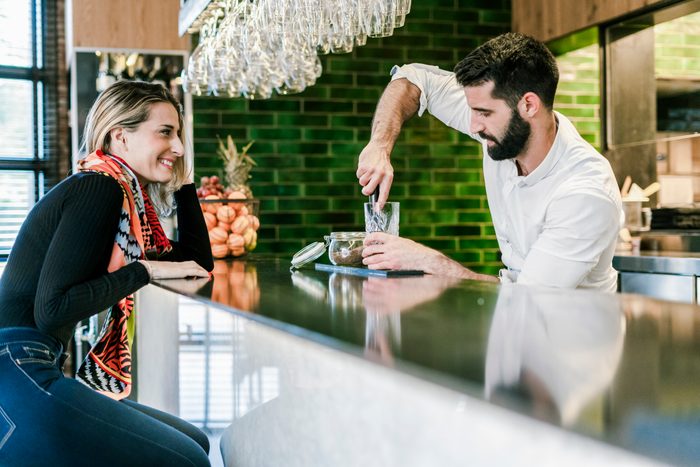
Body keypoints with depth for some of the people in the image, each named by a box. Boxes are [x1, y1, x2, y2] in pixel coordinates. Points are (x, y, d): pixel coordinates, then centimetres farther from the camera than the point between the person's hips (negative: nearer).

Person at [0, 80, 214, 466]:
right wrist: (146, 269, -14)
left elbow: (198, 261, 20)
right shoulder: (99, 189, -13)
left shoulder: (123, 196, 15)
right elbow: (51, 311, -20)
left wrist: (181, 179, 17)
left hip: (35, 374, 10)